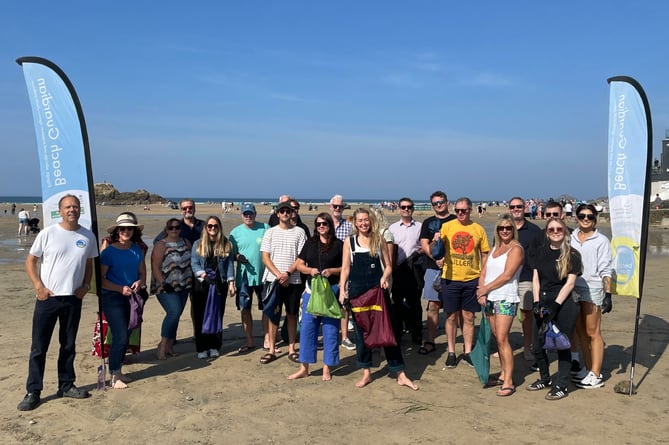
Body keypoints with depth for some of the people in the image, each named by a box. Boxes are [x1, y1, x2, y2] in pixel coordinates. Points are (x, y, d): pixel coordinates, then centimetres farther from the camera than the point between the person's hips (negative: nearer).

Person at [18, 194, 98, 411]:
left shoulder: (88, 236, 3)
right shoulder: (47, 234, -5)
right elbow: (30, 261, 0)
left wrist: (86, 285, -1)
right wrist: (38, 286, -10)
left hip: (73, 298, 3)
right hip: (47, 297, -3)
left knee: (69, 345, 13)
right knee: (39, 346, 1)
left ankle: (66, 385, 26)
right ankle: (33, 392, 9)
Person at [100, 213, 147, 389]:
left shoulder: (137, 250, 6)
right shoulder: (109, 252, -9)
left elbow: (142, 273, 13)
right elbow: (100, 279, -10)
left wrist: (139, 283, -9)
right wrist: (121, 288, -19)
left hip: (132, 298, 5)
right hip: (112, 297, -5)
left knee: (125, 337, 11)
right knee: (121, 337, -10)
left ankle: (117, 371, 26)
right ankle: (114, 376, 4)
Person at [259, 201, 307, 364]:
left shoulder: (299, 232, 3)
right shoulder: (270, 232, 6)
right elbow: (265, 257, 1)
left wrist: (288, 273, -13)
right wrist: (278, 274, -11)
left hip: (293, 280, 0)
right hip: (273, 279, 0)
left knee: (292, 314, 7)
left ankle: (291, 349, 16)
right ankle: (271, 350, 11)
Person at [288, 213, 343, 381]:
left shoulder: (338, 244, 1)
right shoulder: (310, 243, 10)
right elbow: (299, 264, 11)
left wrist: (332, 271, -14)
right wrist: (310, 270, -9)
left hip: (332, 290, -3)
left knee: (330, 328, 2)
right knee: (307, 327, 4)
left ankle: (327, 368, 15)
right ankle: (304, 368, 15)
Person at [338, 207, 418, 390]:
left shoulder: (379, 240, 5)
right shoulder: (349, 241, 5)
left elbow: (387, 265, 7)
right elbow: (345, 268, 5)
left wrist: (385, 277, -13)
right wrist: (342, 290, -4)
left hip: (378, 289, 0)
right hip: (357, 291, 1)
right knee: (361, 331, 7)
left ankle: (400, 374, 6)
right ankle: (366, 373, 20)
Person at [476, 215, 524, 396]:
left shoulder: (516, 249, -5)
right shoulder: (494, 249, 16)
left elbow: (507, 275, -14)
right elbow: (484, 272, 11)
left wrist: (486, 288, -9)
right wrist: (482, 292, -4)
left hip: (506, 299, -7)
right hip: (490, 299, 7)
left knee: (502, 338, -11)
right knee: (497, 338, 10)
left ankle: (508, 382, -8)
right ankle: (503, 374, 20)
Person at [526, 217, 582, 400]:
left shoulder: (572, 255, -5)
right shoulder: (542, 252, 8)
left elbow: (570, 283, -9)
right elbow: (536, 279, 8)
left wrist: (555, 305, -14)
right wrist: (537, 302, -3)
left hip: (564, 305, -5)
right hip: (543, 303, 5)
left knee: (562, 346, 3)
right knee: (537, 346, 9)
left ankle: (561, 386, 17)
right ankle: (544, 379, 31)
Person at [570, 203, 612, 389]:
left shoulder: (601, 240, -3)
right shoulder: (571, 238, 9)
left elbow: (605, 270, -6)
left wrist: (608, 294, -12)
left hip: (592, 290, -5)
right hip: (573, 289, 5)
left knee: (593, 333, -1)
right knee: (581, 332, 12)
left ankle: (596, 375, 5)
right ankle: (588, 368, 23)